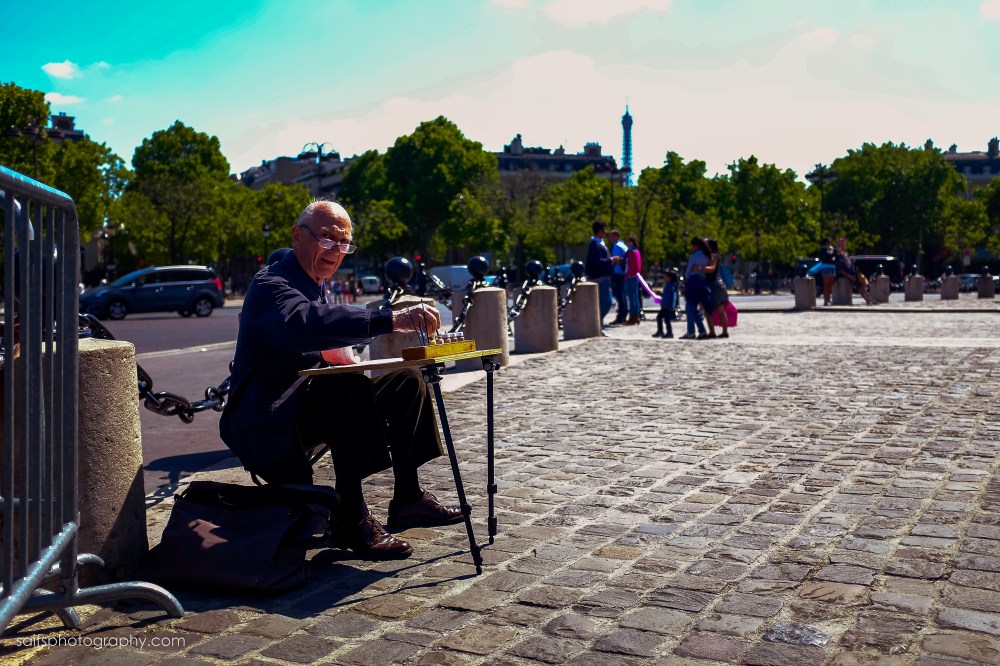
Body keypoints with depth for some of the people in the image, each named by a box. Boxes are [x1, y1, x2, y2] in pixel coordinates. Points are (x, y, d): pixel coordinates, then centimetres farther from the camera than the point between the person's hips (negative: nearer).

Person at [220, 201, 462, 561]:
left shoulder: (315, 285, 14)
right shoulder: (272, 284, -17)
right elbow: (304, 324, -40)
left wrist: (344, 359, -10)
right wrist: (390, 320, -49)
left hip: (305, 403, 10)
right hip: (265, 427, -10)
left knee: (407, 381, 6)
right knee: (350, 388, -35)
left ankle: (407, 498, 6)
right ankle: (352, 519, -29)